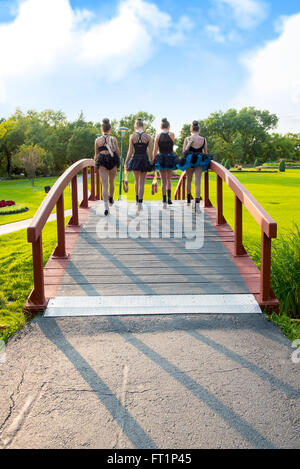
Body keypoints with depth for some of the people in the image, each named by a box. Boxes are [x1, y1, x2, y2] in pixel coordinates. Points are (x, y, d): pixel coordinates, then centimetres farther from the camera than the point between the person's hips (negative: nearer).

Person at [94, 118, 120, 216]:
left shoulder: (98, 140, 1)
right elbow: (118, 152, -2)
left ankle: (106, 207, -13)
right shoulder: (113, 139, 0)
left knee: (104, 185, -3)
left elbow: (96, 154, 8)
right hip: (113, 160, 1)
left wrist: (96, 160, 27)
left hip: (102, 161, -1)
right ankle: (111, 199, 44)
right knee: (111, 182, 22)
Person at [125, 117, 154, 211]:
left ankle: (137, 200, 29)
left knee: (136, 181, 20)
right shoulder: (148, 137, -4)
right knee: (142, 182, 4)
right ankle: (140, 203, -1)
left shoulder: (132, 136, -5)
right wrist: (152, 163, 4)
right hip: (145, 160, 0)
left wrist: (126, 162, 4)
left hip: (135, 159, 1)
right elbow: (150, 152, -3)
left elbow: (130, 151, -4)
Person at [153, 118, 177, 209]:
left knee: (163, 181, 4)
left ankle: (164, 201, -2)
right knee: (168, 179, 19)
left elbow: (155, 150, -3)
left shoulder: (158, 136, -1)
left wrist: (154, 161, 4)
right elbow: (171, 145, 10)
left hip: (160, 159, 0)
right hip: (170, 158, 0)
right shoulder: (172, 134, -4)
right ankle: (169, 197, 9)